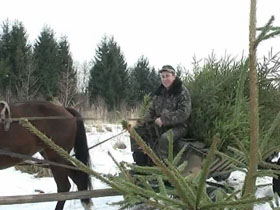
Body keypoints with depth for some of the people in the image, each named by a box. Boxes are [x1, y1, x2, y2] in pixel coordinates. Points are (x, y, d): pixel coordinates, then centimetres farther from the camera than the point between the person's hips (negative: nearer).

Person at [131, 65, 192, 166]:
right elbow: (152, 110, 20)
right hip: (159, 125, 7)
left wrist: (164, 119, -23)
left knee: (165, 138, -38)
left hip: (177, 126, -7)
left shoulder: (182, 92, -8)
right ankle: (140, 164, -4)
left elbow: (184, 112, -19)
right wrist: (144, 121, -1)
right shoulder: (160, 92, 12)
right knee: (136, 130, -5)